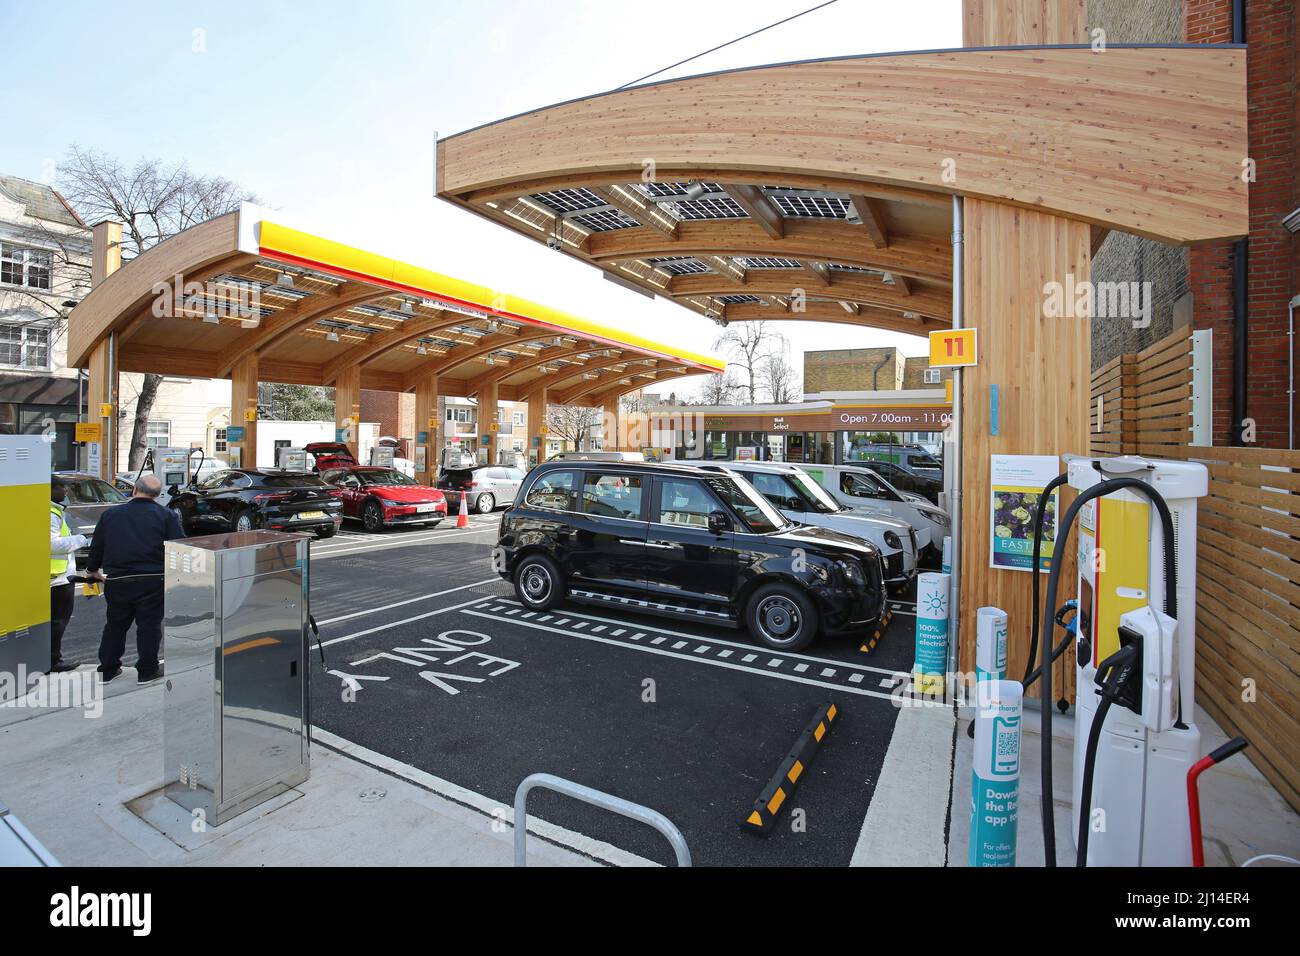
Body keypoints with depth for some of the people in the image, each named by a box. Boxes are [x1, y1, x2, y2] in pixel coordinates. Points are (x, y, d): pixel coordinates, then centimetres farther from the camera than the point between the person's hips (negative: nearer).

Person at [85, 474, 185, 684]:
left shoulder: (110, 514, 8)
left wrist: (92, 569, 36)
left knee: (115, 625, 18)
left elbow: (96, 546, 19)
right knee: (149, 626, 5)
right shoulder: (167, 516, -3)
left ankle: (108, 669, 28)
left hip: (117, 581, 4)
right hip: (152, 581, -3)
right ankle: (147, 671, 13)